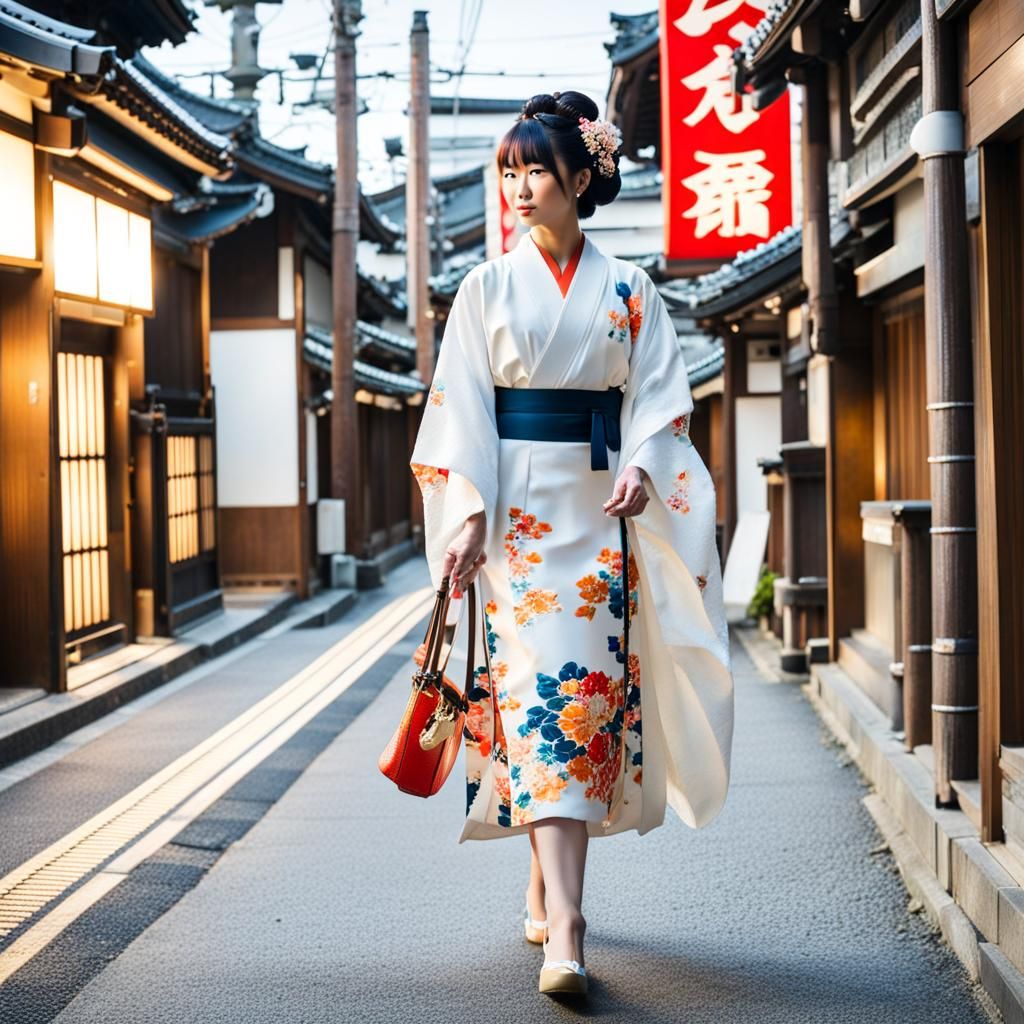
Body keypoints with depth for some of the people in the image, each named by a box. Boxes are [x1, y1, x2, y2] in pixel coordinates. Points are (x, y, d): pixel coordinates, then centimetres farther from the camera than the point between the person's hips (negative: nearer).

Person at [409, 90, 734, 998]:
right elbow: (460, 407, 2)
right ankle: (565, 929, -15)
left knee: (589, 682, 1)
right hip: (517, 505, -1)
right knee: (539, 683, -11)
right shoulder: (489, 287, 8)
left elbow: (659, 399, 4)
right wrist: (468, 514, -10)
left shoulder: (628, 292, 9)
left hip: (599, 506, 2)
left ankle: (545, 889, 20)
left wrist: (641, 468, -17)